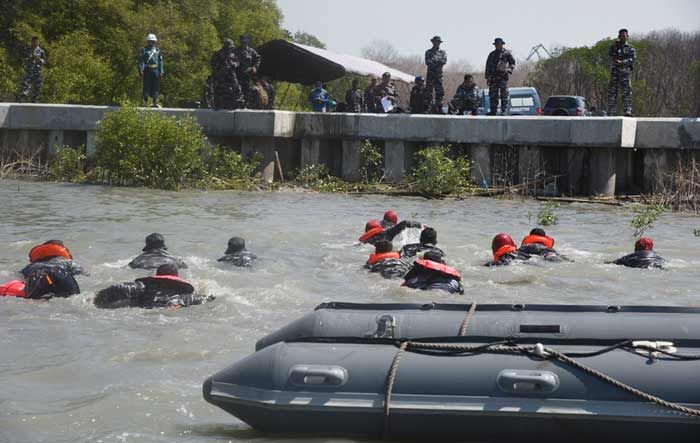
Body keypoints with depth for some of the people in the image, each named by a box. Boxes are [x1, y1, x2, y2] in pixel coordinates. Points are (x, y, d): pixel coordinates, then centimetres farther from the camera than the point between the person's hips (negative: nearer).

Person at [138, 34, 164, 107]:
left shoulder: (157, 50, 13)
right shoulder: (144, 50, 4)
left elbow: (160, 61, 14)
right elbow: (141, 61, -2)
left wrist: (161, 72, 8)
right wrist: (141, 70, -12)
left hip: (155, 70, 3)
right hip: (147, 70, -3)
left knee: (155, 86, 4)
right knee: (146, 86, -4)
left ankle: (155, 102, 9)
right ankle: (145, 102, 0)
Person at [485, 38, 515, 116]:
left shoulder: (507, 53, 6)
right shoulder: (492, 54, 18)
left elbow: (512, 63, 8)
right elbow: (488, 66, 19)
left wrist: (509, 71, -8)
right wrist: (487, 77, 11)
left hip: (503, 76, -5)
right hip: (493, 76, 5)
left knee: (504, 94, -10)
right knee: (493, 95, 3)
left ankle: (504, 111, -11)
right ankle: (493, 111, 6)